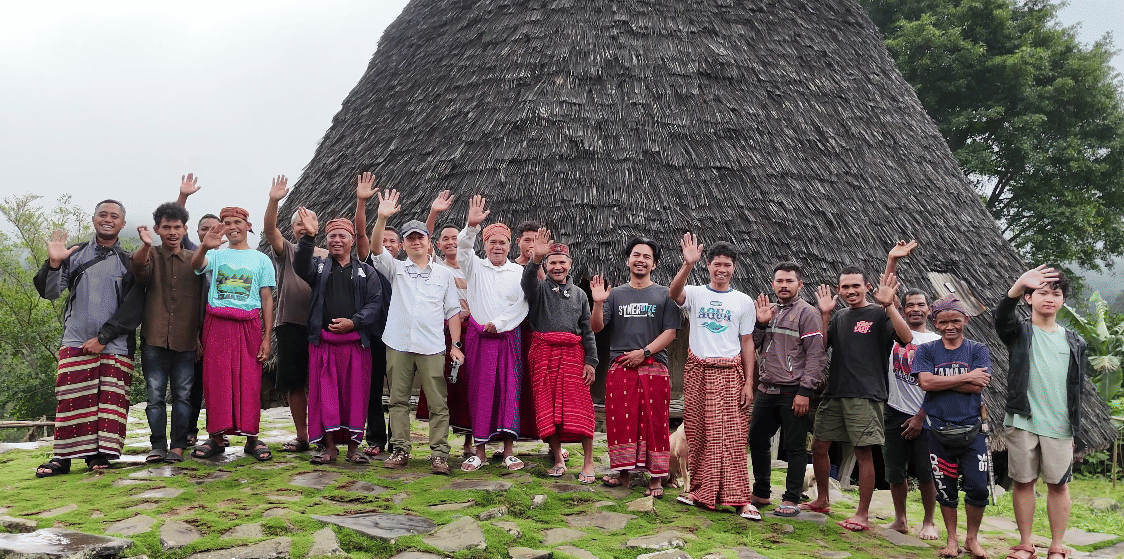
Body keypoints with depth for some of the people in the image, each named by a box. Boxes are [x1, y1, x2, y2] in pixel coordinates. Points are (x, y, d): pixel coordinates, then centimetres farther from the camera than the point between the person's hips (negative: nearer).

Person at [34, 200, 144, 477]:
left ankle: (99, 454, 7)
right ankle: (63, 457, 1)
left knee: (109, 400, -1)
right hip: (76, 342, 0)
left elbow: (134, 308, 0)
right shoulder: (74, 255, 10)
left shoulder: (129, 262, 6)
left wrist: (104, 337, -8)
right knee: (72, 399, -4)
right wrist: (53, 263, -14)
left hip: (115, 346, 0)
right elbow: (49, 293, 4)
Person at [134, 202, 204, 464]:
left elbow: (204, 299, 11)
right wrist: (145, 246, -38)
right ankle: (158, 445, 7)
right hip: (155, 339, 0)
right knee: (155, 395, 0)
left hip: (186, 341, 1)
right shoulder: (150, 256, 8)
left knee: (183, 394, 1)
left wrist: (202, 333, 4)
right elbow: (139, 268, -17)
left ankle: (178, 446, 7)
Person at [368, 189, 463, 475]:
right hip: (398, 345, 1)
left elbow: (453, 311, 11)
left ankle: (439, 453, 0)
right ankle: (400, 450, 13)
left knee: (438, 403, -4)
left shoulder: (444, 274, 13)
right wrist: (382, 218, -18)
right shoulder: (396, 269, 12)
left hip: (432, 347, -1)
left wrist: (456, 345, 2)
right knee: (398, 400, 5)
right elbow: (375, 248, -4)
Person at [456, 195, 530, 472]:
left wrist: (498, 323, -10)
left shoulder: (519, 272, 6)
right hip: (478, 337, 0)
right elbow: (463, 247, -11)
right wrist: (472, 225, -29)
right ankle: (479, 451, 7)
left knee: (509, 390, -1)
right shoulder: (475, 267, 7)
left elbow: (522, 306, -1)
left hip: (508, 337, 0)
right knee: (479, 391, 0)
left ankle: (509, 450, 6)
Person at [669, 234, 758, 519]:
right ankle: (701, 491, 15)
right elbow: (673, 293, -18)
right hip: (698, 370, 0)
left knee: (732, 435, -5)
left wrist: (749, 382, 0)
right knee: (698, 433, 3)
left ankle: (738, 498, 0)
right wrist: (688, 264, -32)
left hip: (730, 373, 0)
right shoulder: (695, 294, 6)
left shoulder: (743, 301, 9)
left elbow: (747, 343, 8)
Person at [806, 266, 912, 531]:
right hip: (834, 393, 6)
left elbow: (906, 338, -15)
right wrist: (824, 314, 2)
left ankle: (863, 514, 5)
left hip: (865, 395, -6)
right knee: (818, 446, 10)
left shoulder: (878, 315, -1)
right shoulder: (839, 317, 16)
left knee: (864, 452, -5)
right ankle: (822, 500, 29)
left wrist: (889, 305, -23)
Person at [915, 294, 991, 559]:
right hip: (939, 431, 0)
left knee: (978, 487, -3)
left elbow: (978, 386, -10)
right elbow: (925, 382, -12)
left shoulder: (978, 350, 5)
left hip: (971, 430, 0)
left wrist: (940, 382, -11)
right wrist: (966, 377, -12)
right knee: (945, 488, 8)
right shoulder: (926, 350, 5)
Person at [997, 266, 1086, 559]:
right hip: (1022, 424, -2)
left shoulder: (1074, 342, 10)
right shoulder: (1020, 333, 2)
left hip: (1060, 427, 2)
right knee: (1023, 482, 5)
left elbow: (1078, 389, 13)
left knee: (1059, 484, 5)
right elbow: (1002, 316, -22)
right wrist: (1019, 284, -42)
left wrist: (1075, 430, 9)